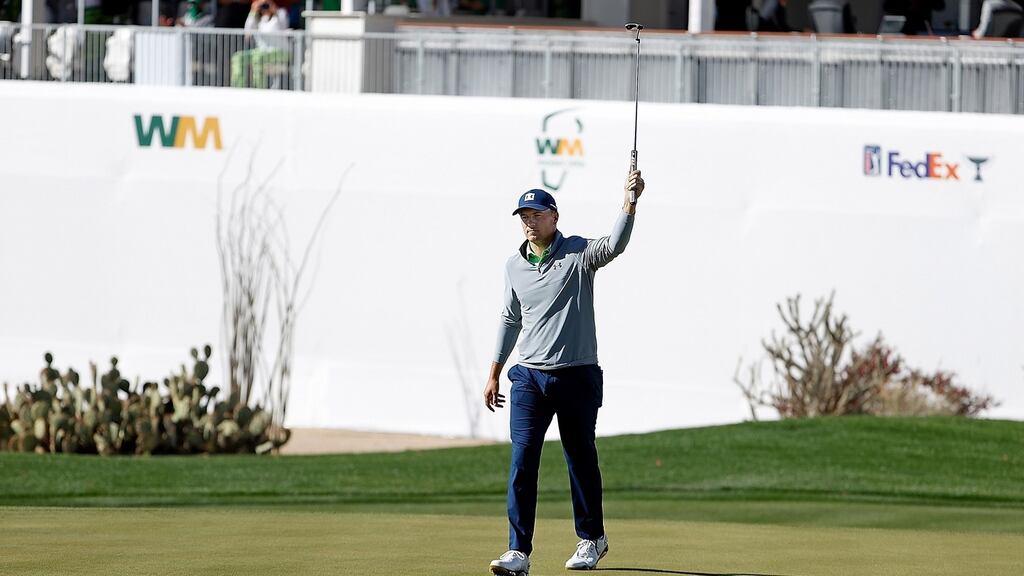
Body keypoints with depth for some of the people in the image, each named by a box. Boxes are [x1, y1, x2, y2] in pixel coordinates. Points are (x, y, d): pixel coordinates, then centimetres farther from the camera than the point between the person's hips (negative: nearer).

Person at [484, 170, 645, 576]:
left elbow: (614, 245, -25)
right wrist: (494, 374, 20)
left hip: (577, 375, -3)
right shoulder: (514, 266, 10)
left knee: (581, 459, 9)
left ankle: (592, 538, 28)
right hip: (529, 376, 3)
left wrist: (630, 203, -39)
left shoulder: (578, 253, -4)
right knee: (522, 462, -8)